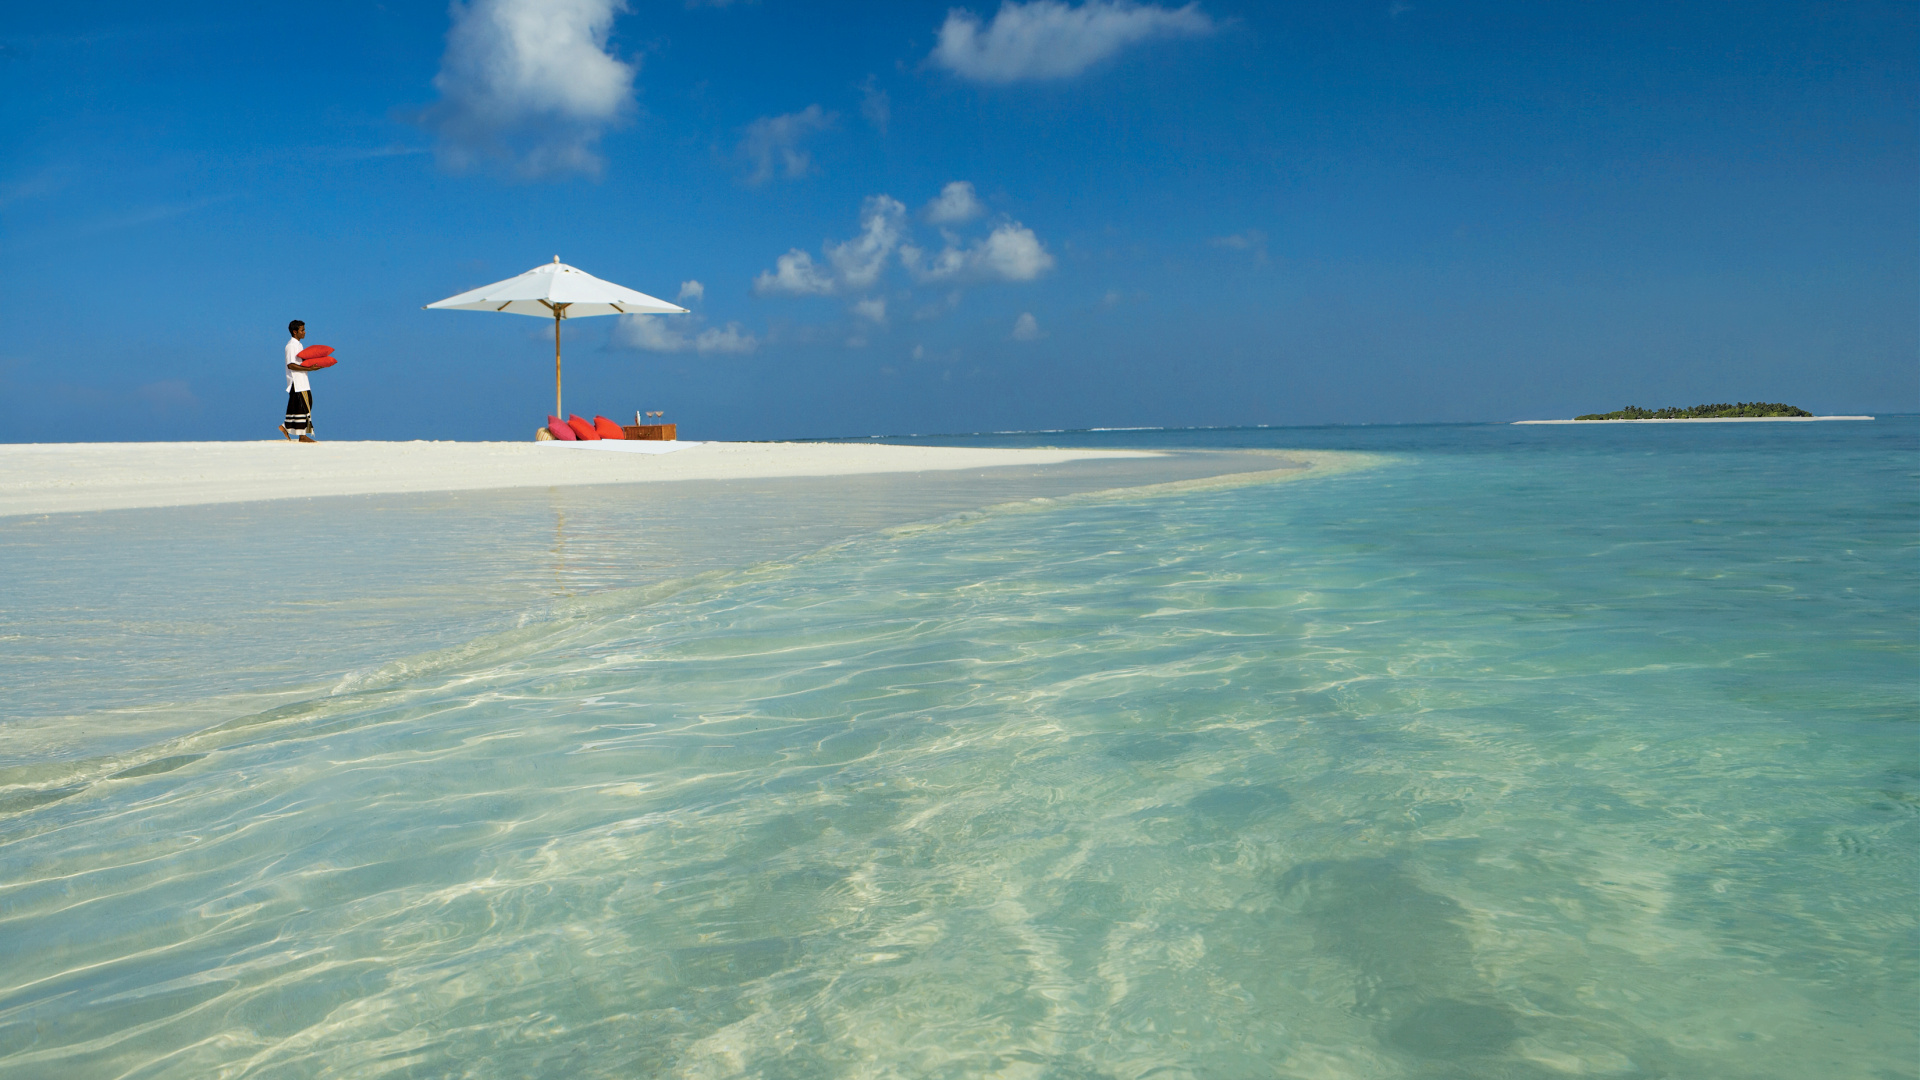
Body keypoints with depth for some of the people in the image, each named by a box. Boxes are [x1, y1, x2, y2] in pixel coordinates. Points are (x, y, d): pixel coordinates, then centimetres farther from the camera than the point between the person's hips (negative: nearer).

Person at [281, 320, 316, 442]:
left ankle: (285, 427, 18)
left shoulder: (297, 344, 18)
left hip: (301, 381, 10)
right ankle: (302, 435, -6)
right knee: (302, 407, -9)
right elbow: (290, 365, -20)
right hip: (296, 382, -10)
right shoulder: (291, 345, -13)